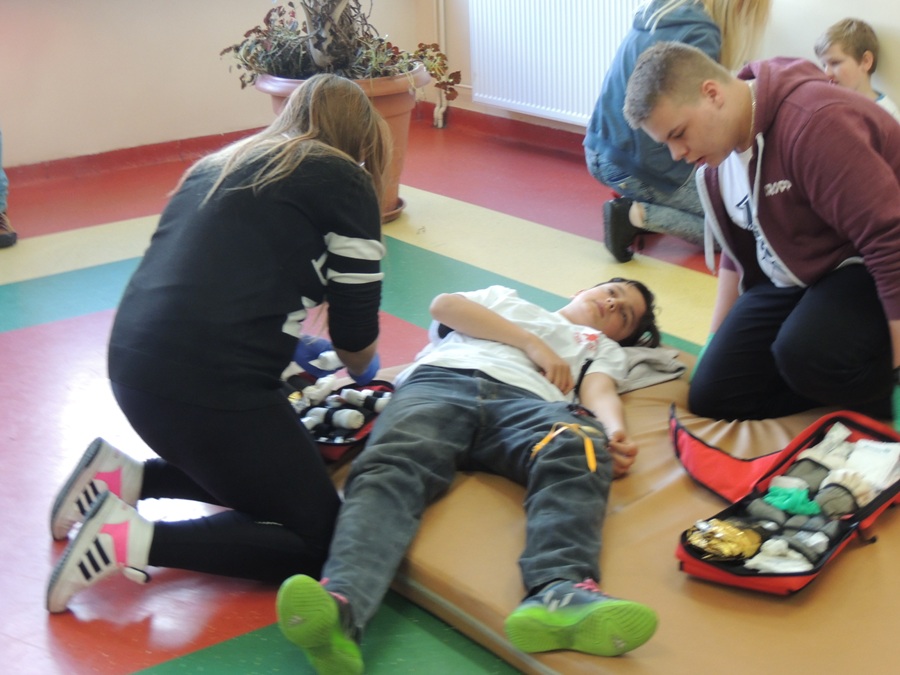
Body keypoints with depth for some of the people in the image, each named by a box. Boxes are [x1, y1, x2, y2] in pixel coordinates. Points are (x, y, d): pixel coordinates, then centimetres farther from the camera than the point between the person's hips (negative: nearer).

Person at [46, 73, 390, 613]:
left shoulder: (222, 163, 21)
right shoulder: (344, 182, 1)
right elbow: (357, 335, 3)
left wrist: (288, 342, 42)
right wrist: (361, 370, 26)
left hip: (132, 364, 8)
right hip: (208, 383, -8)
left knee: (259, 475, 26)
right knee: (319, 538, 5)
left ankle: (125, 478, 14)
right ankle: (136, 540, -6)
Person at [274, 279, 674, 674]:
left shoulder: (603, 348, 37)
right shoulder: (505, 298, 41)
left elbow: (599, 391, 14)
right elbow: (445, 305, 20)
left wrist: (615, 430, -10)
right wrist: (533, 343, 13)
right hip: (439, 381, 0)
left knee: (578, 451, -35)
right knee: (391, 469, -33)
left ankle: (559, 593, -61)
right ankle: (340, 606, -59)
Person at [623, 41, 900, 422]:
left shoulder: (813, 122, -28)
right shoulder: (717, 144, 2)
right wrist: (718, 346, 16)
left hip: (865, 273, -8)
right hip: (789, 280, 9)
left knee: (806, 354, -37)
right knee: (710, 400, 0)